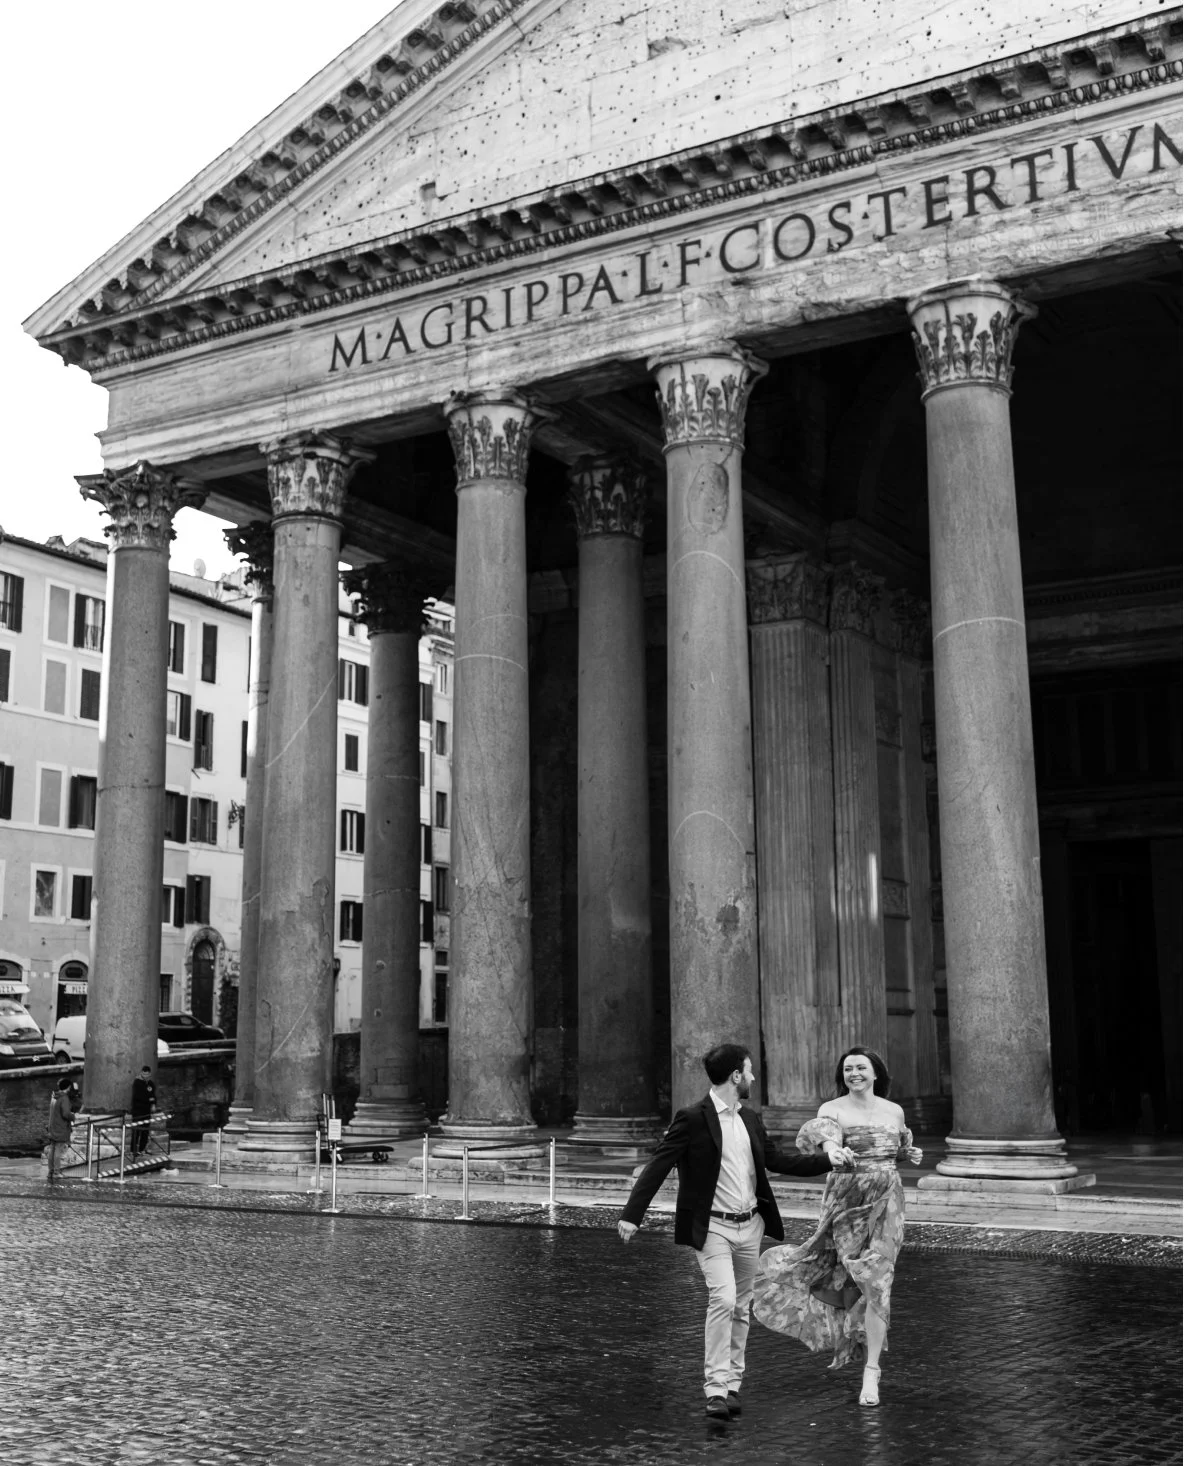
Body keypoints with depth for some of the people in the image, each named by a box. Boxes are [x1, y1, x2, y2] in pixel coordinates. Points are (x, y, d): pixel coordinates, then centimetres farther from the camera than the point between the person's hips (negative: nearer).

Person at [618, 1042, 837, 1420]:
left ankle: (732, 1383, 23)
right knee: (722, 1300, -17)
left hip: (751, 1225, 7)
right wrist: (632, 1214, -21)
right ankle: (716, 1388, -10)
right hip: (713, 1227, -7)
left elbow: (777, 1160, 18)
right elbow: (657, 1166, -14)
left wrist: (829, 1160, 12)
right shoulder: (693, 1119, -12)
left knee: (740, 1308, 12)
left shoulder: (750, 1120, 9)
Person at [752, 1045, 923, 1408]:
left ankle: (871, 1371, -2)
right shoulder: (832, 1110, -3)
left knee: (876, 1280, -7)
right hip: (846, 1198, -2)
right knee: (864, 1278, -4)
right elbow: (822, 1133, -27)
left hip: (886, 1200, 2)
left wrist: (911, 1154, 6)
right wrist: (832, 1148, -49)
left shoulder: (894, 1110, 9)